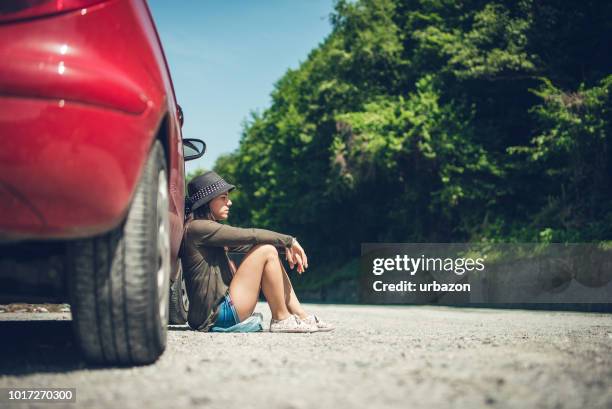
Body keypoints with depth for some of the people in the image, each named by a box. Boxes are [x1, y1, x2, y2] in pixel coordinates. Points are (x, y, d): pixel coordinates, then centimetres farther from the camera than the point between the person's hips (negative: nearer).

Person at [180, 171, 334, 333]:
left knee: (270, 249, 11)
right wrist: (289, 241, -6)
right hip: (216, 315, -10)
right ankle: (281, 319, -5)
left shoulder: (209, 229, 19)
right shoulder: (196, 227, -12)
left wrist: (286, 247, 2)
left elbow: (245, 244, 16)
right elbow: (249, 235, -15)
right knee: (267, 251, -13)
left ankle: (301, 315, 7)